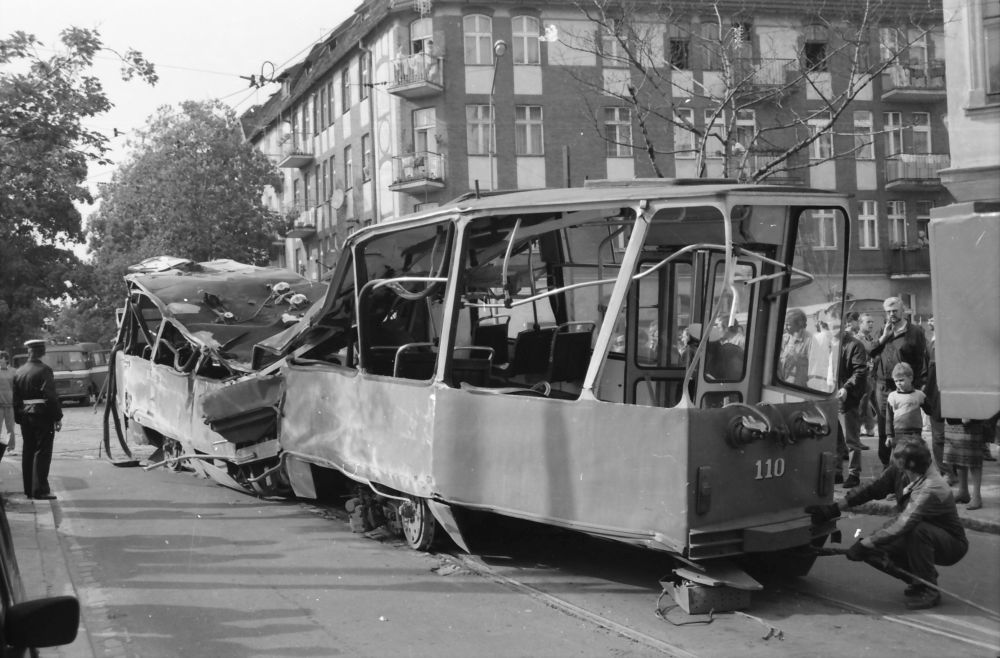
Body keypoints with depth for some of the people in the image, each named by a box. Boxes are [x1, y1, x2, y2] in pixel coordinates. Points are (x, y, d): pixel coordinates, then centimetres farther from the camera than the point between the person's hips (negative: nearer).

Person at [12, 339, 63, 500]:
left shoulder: (19, 372, 9)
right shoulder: (44, 370, -12)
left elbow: (15, 398, 12)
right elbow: (51, 396, -16)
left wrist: (19, 419, 17)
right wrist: (57, 417, -12)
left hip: (25, 416, 6)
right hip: (42, 416, -6)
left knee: (28, 452, 13)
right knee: (42, 452, -4)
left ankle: (29, 489, 19)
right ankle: (40, 490, -6)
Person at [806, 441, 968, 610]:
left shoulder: (932, 489, -35)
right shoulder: (898, 471, -12)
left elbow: (902, 526, -40)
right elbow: (872, 490, -2)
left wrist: (864, 545, -36)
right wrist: (834, 508, -9)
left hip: (953, 545, -7)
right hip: (918, 539, 7)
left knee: (917, 530, -38)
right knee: (872, 548, -11)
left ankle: (928, 590, -18)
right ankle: (918, 579, 9)